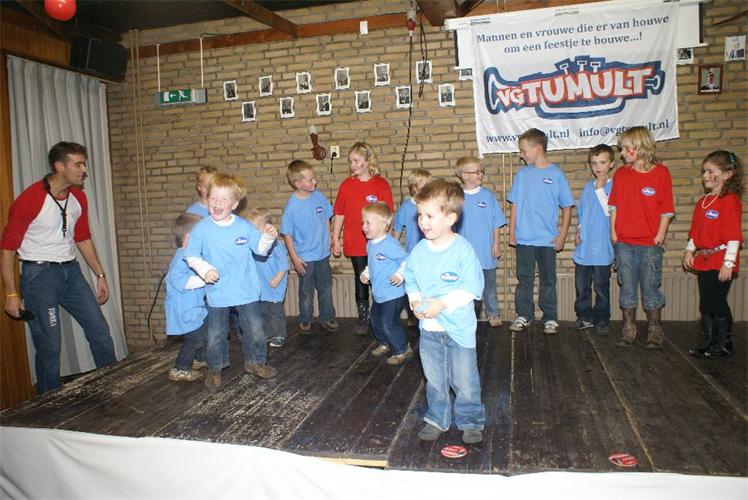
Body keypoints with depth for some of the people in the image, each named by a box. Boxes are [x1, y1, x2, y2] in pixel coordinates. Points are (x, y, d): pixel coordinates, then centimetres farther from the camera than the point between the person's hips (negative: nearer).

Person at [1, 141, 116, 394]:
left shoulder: (79, 198, 4)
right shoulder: (29, 200, -15)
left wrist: (100, 275, 14)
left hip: (70, 270, 6)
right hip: (38, 273, -6)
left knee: (100, 331, 6)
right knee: (49, 346, -1)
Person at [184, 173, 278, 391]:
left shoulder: (244, 227, -4)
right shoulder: (201, 228, -8)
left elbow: (260, 249, 5)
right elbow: (191, 255, -5)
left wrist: (268, 237, -14)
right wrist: (204, 269, -21)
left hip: (246, 291, 2)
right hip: (217, 293, -1)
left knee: (255, 330, 11)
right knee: (215, 335, 9)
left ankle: (255, 362, 32)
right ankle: (214, 369, 30)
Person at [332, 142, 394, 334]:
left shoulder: (381, 184, -5)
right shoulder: (347, 184, 1)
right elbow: (339, 214, 5)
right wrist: (335, 240, 5)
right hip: (355, 244, 2)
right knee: (361, 280, 11)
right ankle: (363, 318, 23)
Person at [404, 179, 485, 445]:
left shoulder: (463, 249, -17)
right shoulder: (419, 250, -1)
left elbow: (472, 286, -18)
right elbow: (410, 279, 9)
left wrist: (444, 303, -24)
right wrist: (415, 300, -10)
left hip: (459, 326, -4)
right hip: (428, 327, 5)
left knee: (465, 380, 9)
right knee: (434, 379, 18)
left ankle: (471, 421, 29)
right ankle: (437, 419, 35)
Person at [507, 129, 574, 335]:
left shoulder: (556, 174, -4)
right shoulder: (522, 174, 4)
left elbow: (567, 207, -1)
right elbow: (515, 205, 8)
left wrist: (562, 235, -4)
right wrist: (512, 232, 5)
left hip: (548, 240, -2)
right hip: (523, 239, 2)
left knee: (548, 280, 9)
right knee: (524, 279, 10)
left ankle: (550, 318, 20)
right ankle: (523, 316, 22)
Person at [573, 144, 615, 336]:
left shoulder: (614, 187, -5)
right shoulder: (587, 187, 11)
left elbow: (610, 212, -16)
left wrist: (601, 189, -16)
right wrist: (578, 232, 8)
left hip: (602, 248, -5)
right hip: (583, 246, 5)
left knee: (601, 286, 4)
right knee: (581, 286, 10)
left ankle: (602, 320, 18)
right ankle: (584, 316, 23)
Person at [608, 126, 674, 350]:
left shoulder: (661, 172, -2)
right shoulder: (621, 173, 6)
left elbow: (666, 208, -3)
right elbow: (613, 205, 7)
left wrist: (660, 235, -7)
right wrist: (613, 231, 0)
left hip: (650, 243, -3)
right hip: (624, 242, 3)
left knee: (651, 288, 5)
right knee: (627, 288, 8)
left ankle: (655, 331, 18)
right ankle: (628, 329, 19)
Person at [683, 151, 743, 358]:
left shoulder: (730, 201, -12)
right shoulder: (702, 202, 12)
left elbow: (734, 235, -16)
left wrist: (728, 263, -19)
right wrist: (689, 250, 8)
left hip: (721, 262, -8)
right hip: (704, 261, 8)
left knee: (717, 303, -1)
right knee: (705, 304, 13)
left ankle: (722, 345, 14)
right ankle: (709, 342, 24)